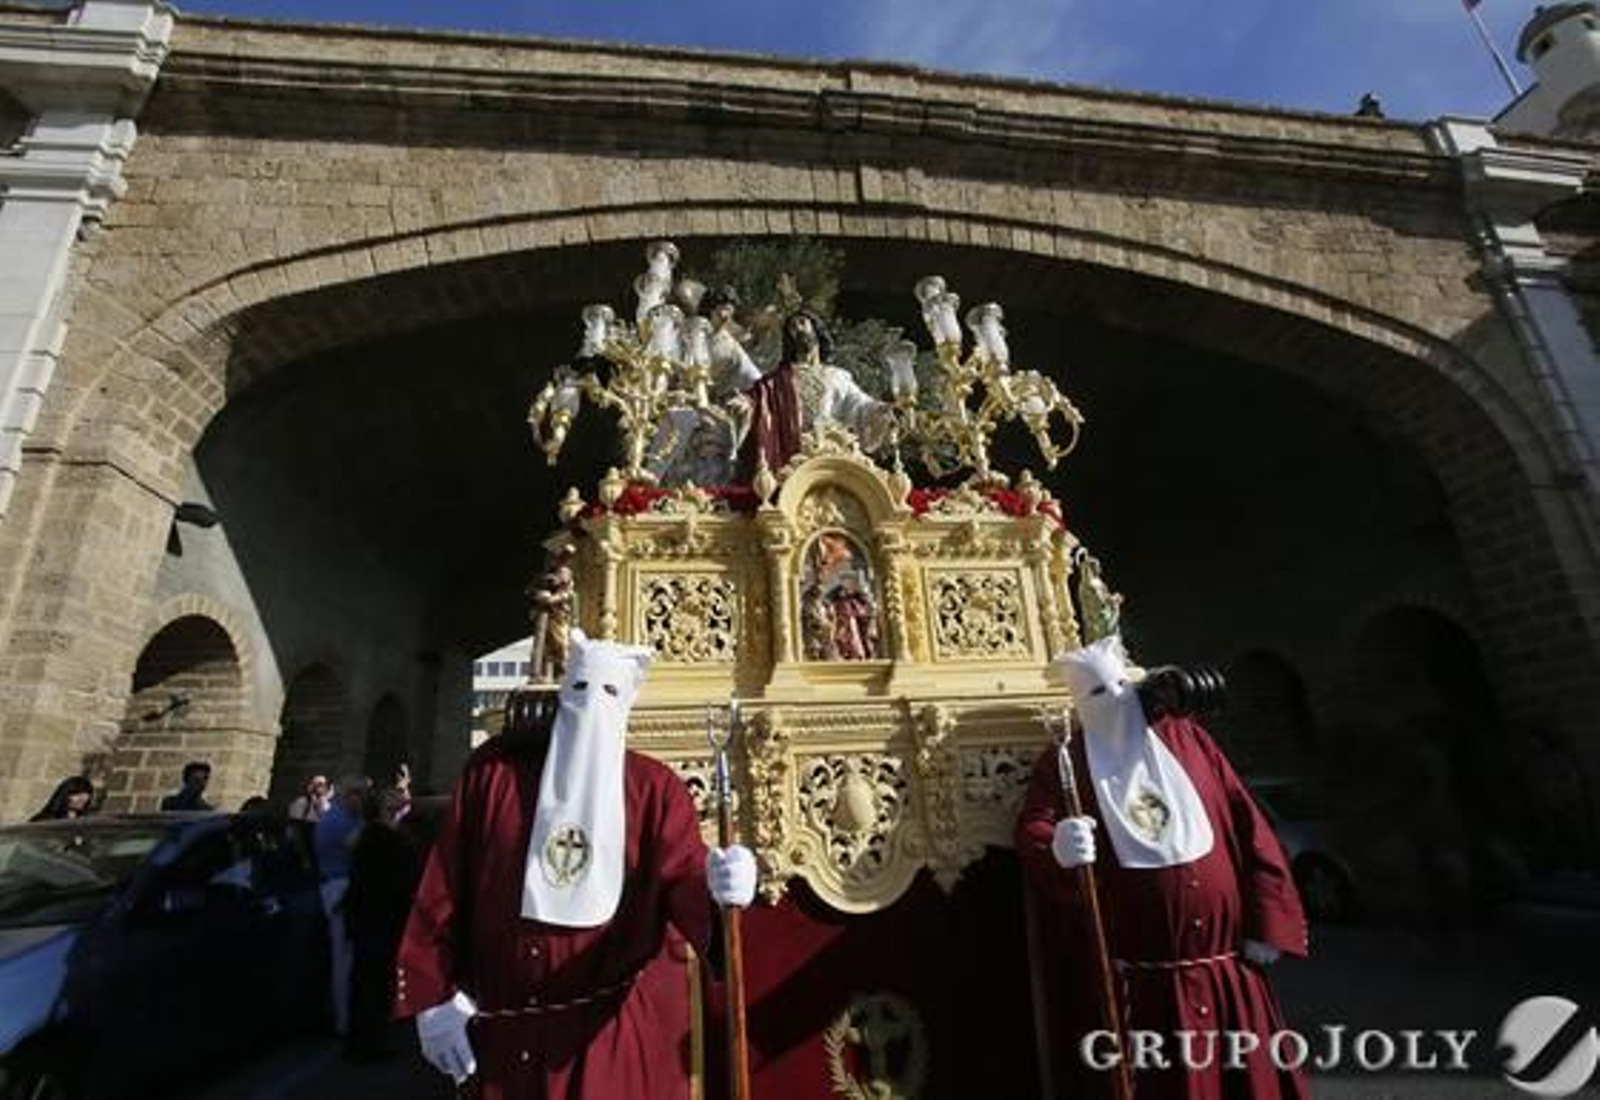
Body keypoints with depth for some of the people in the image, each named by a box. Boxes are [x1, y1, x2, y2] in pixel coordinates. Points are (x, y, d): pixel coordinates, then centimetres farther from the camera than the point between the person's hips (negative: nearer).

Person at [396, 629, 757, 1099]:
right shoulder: (493, 770, -4)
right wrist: (434, 999, -2)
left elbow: (682, 876, -18)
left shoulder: (656, 788, -7)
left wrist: (714, 884, -40)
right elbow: (443, 888, -1)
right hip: (503, 1029, 1)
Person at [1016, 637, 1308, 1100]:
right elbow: (1031, 833, -16)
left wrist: (1264, 924, 0)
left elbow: (1245, 824, 5)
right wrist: (1058, 848, -40)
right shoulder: (1063, 765, -4)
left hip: (1228, 967, 3)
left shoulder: (1185, 738, 5)